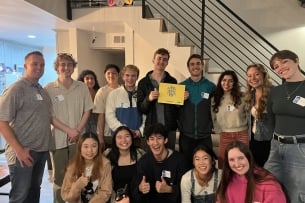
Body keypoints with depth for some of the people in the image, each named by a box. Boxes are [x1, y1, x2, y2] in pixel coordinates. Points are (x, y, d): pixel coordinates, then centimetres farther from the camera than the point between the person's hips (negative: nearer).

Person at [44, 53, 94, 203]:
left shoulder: (82, 87, 4)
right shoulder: (49, 89, -3)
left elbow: (87, 111, 5)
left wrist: (78, 131, -7)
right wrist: (69, 130, -13)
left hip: (78, 139, 2)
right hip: (58, 139, -1)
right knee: (59, 177, 9)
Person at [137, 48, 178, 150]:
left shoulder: (172, 81, 7)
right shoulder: (143, 82, 3)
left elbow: (176, 106, 12)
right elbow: (140, 108, -1)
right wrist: (148, 99, -19)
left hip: (170, 128, 2)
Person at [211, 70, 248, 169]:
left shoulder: (242, 97, -3)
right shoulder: (215, 99, 3)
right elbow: (214, 118, 9)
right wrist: (219, 131, 2)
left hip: (242, 135, -1)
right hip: (224, 136, 2)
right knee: (222, 166, 5)